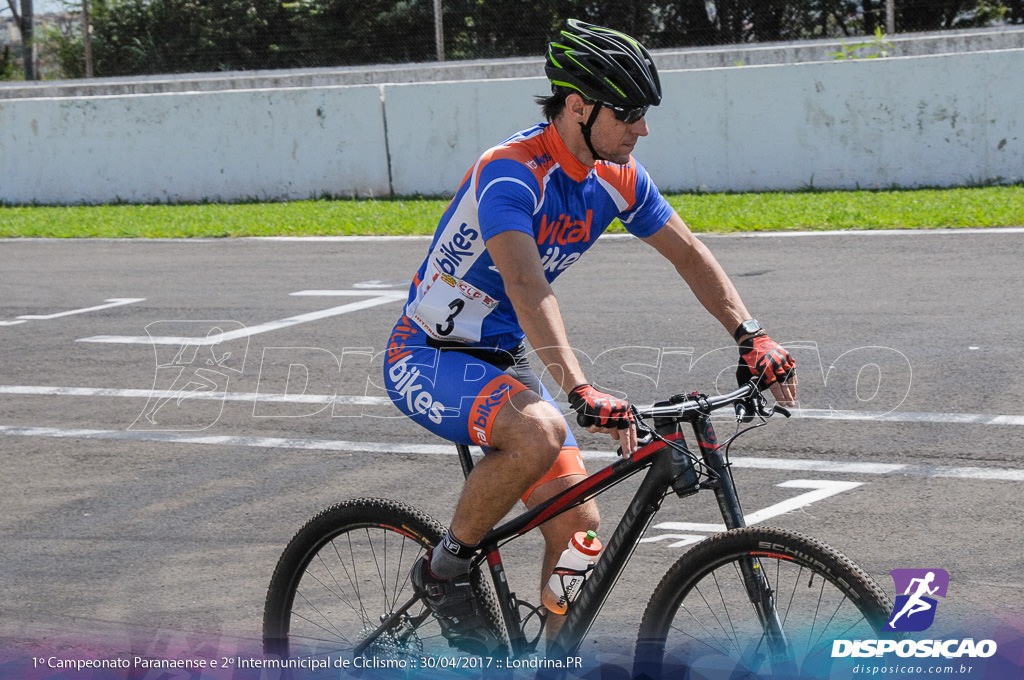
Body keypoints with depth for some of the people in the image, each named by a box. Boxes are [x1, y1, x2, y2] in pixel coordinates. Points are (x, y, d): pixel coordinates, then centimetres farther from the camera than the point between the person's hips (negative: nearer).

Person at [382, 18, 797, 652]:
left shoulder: (617, 177, -3)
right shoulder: (510, 171, -28)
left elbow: (689, 254, 4)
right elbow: (528, 288, -40)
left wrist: (753, 337, -10)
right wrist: (583, 392, -50)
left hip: (502, 360, 8)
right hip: (427, 360, -8)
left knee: (579, 527, -3)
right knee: (540, 432, -35)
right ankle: (445, 569, -14)